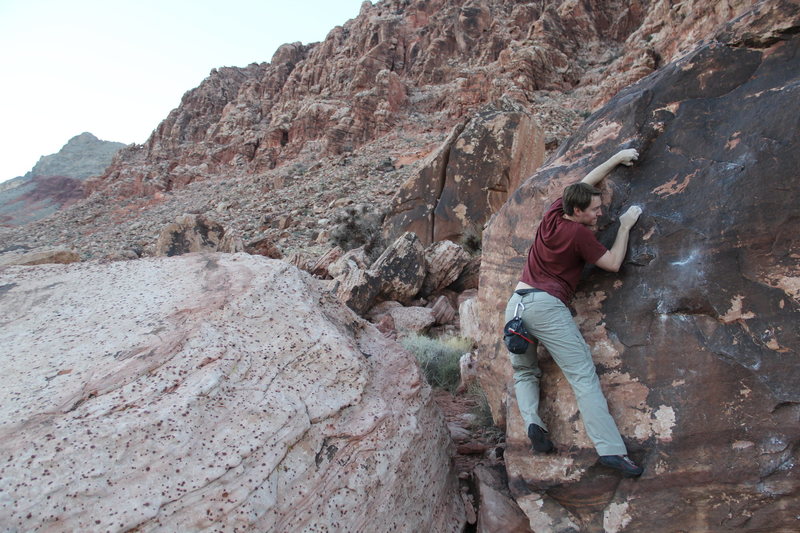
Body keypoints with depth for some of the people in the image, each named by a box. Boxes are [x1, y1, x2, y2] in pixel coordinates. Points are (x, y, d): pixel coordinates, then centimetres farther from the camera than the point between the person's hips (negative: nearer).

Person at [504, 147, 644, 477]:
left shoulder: (553, 213, 14)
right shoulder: (580, 234, -4)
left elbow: (586, 182, 29)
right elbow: (613, 264, 6)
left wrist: (618, 158, 34)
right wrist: (625, 227, 15)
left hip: (515, 305, 7)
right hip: (546, 305, -7)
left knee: (523, 373, 20)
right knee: (583, 376, -7)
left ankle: (531, 420, -3)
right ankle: (610, 449, -12)